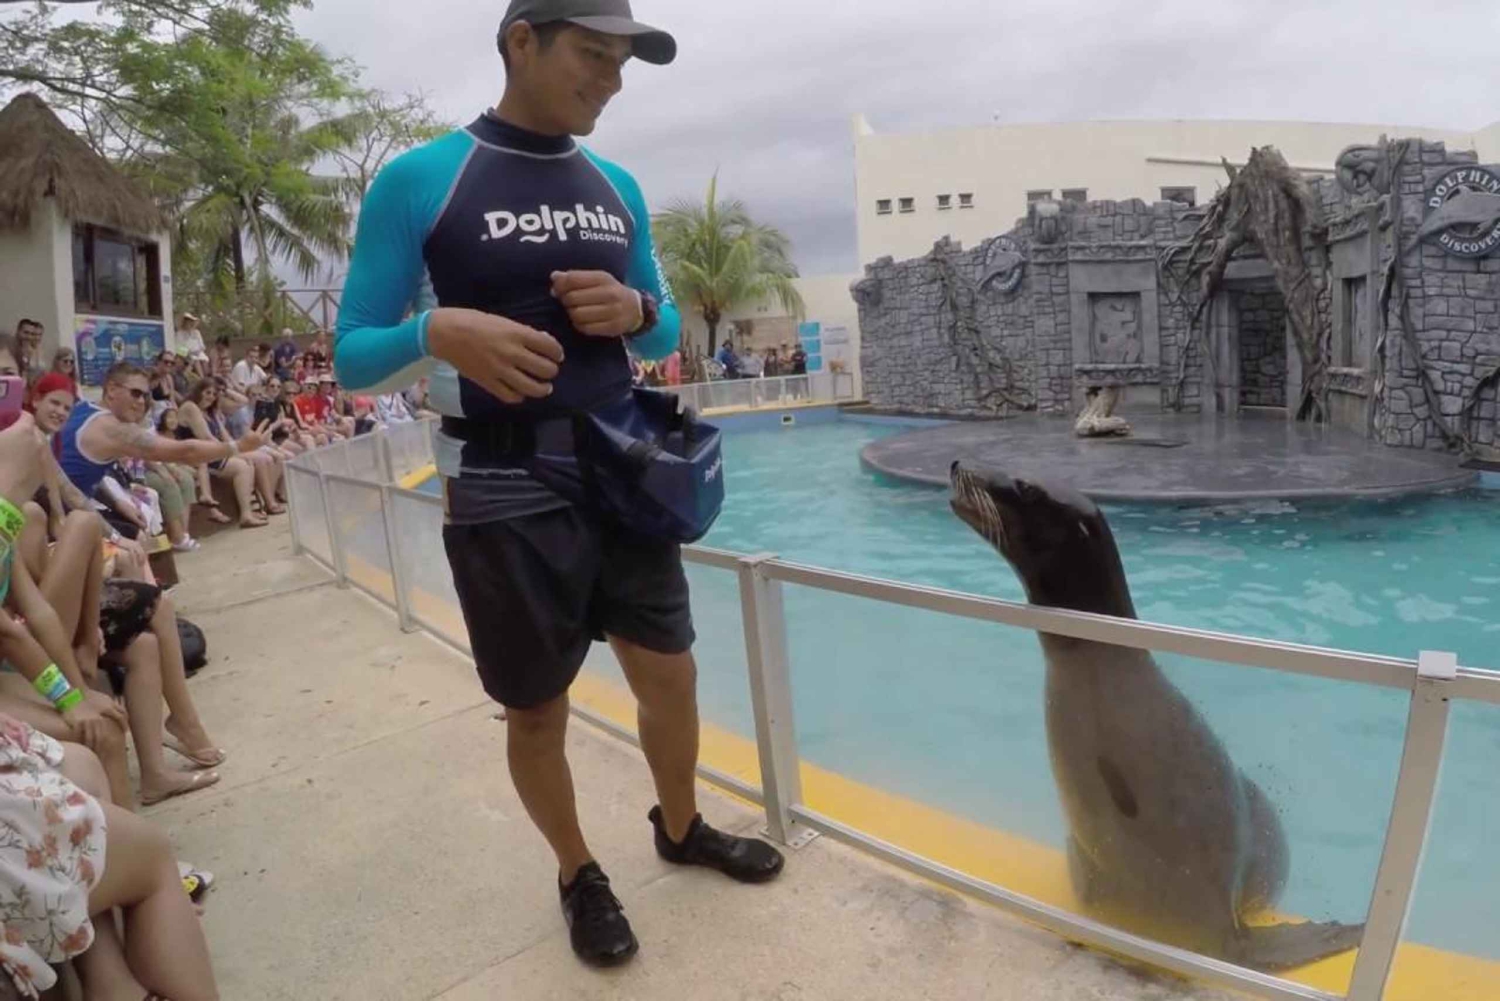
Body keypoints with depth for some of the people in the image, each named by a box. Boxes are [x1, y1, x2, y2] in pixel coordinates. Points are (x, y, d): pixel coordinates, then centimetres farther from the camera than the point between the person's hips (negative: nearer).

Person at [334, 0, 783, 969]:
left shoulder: (618, 187, 8)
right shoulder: (417, 181, -7)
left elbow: (668, 333, 16)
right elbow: (354, 358, -6)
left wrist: (637, 309, -8)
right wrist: (437, 331, -27)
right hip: (507, 500, -4)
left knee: (671, 675, 14)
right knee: (537, 709, 10)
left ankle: (682, 827, 42)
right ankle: (580, 874, 36)